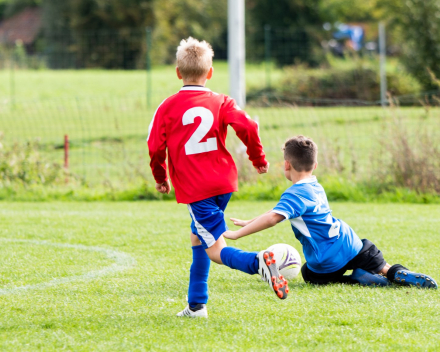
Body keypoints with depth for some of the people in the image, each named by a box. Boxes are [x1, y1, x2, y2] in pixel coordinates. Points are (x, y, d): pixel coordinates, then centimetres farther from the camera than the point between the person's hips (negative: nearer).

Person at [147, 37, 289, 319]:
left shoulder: (168, 107, -1)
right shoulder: (220, 102, 4)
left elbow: (155, 146, -3)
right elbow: (247, 127, -9)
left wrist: (160, 177, 14)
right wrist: (258, 158, 6)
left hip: (193, 188, -4)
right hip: (224, 183, 5)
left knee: (216, 250, -7)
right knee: (198, 238, 22)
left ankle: (257, 262, -38)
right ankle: (196, 304, 22)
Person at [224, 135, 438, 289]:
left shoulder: (295, 194, -15)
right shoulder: (315, 187, 14)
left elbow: (273, 218, -31)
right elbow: (278, 210, 25)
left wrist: (237, 234, -26)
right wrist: (249, 223, 29)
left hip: (326, 264, -7)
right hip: (353, 245, 7)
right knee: (382, 268, 28)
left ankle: (357, 279, -2)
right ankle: (400, 274, -6)